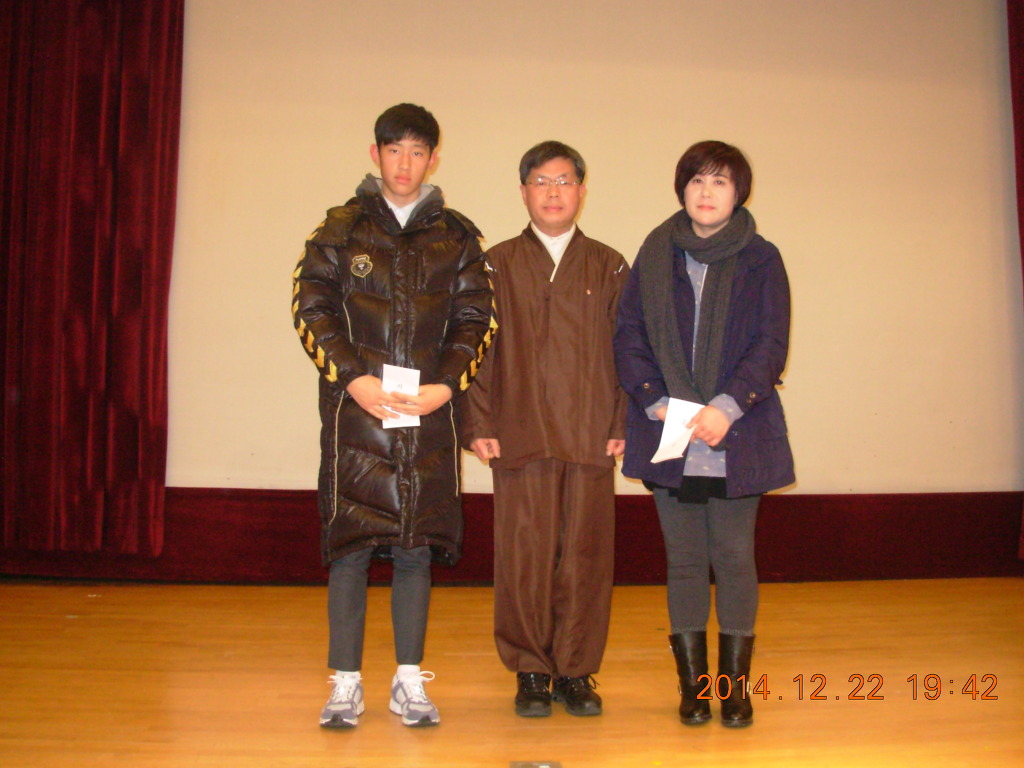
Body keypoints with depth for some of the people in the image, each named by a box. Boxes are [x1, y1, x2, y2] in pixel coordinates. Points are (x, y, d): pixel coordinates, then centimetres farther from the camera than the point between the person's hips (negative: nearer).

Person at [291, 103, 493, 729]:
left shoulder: (458, 237, 11)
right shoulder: (341, 229, 8)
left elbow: (474, 320, 7)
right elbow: (311, 308, 1)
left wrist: (444, 386, -8)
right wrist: (355, 379, -11)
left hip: (430, 416, 1)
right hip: (354, 413, -1)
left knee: (417, 547, 5)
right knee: (350, 546, -1)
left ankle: (410, 682, 17)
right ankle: (346, 684, 10)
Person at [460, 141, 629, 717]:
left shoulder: (609, 268, 12)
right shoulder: (498, 265, 10)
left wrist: (625, 424, 1)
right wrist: (479, 424, -2)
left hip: (591, 439, 1)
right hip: (520, 437, -1)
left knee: (585, 556, 3)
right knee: (525, 556, 1)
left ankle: (576, 671, 16)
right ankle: (531, 671, 15)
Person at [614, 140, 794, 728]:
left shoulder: (761, 259, 4)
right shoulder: (656, 255, 9)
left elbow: (771, 344, -3)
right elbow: (629, 335, 4)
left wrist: (728, 405, -16)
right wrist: (656, 402, -10)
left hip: (736, 436, -1)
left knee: (734, 557, 4)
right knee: (685, 560, 8)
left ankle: (736, 684, 18)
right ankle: (693, 683, 19)